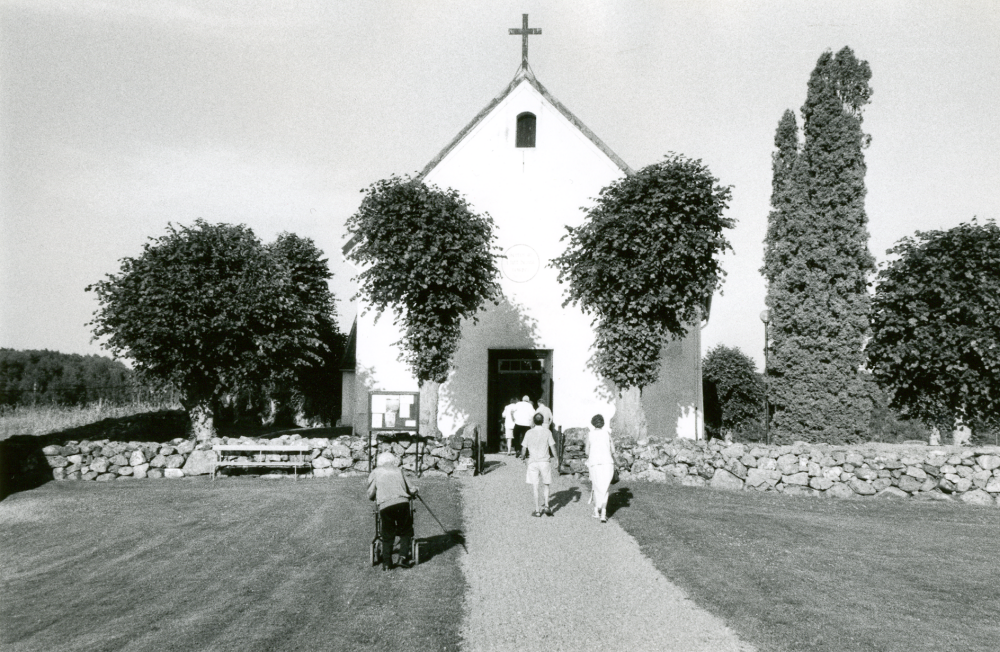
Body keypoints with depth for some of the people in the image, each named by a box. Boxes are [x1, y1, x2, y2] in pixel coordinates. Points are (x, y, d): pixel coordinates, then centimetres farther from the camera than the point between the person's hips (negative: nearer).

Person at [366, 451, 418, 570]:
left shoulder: (375, 473, 17)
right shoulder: (398, 470, 21)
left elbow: (370, 495, 10)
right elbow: (411, 490, 15)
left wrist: (374, 498, 32)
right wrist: (414, 491, 37)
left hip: (385, 505, 0)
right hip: (402, 502, 0)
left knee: (387, 535, 12)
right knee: (405, 531, 16)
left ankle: (386, 563, 11)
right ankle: (403, 557, 5)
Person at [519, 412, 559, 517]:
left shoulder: (529, 433, 1)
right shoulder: (547, 432, -1)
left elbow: (524, 448, 5)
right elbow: (552, 447, -4)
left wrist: (523, 456, 24)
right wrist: (557, 457, 7)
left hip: (532, 462, 0)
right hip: (544, 461, 0)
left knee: (535, 487, 3)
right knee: (545, 485, 14)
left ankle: (537, 510, 3)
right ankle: (546, 505, 0)